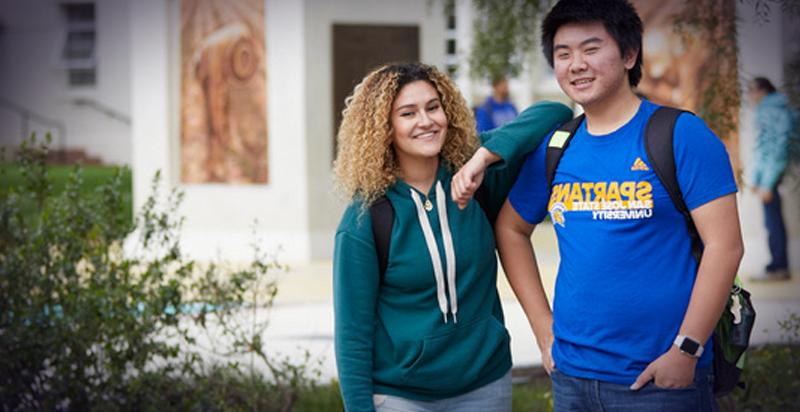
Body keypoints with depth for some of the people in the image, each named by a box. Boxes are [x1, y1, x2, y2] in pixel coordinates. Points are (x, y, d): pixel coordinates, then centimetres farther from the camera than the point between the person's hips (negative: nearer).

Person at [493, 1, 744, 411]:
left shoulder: (681, 134, -7)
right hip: (571, 374, 5)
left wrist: (686, 349, -17)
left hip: (662, 378, -4)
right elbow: (510, 228, 18)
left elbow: (724, 244, -12)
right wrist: (543, 327, 10)